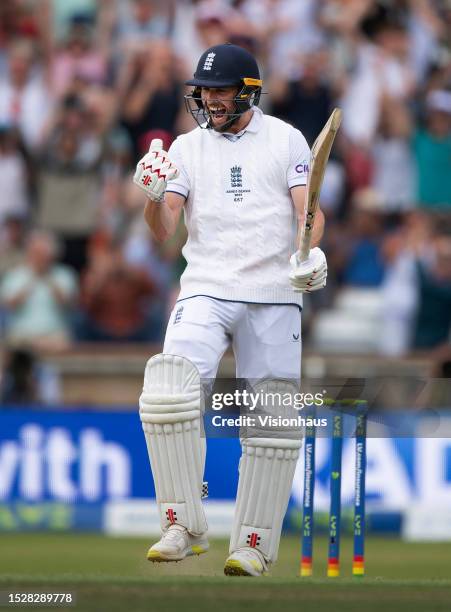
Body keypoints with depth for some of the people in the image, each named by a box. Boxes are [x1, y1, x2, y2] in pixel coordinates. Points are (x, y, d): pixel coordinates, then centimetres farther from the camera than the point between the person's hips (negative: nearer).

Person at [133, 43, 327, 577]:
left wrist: (309, 251, -23)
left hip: (274, 295, 0)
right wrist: (154, 196, -18)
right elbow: (164, 230, 4)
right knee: (169, 387, -23)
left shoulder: (286, 140, 7)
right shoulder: (187, 147, 11)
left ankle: (254, 544, 7)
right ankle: (182, 527, -18)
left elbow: (309, 208, -3)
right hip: (206, 290, 0)